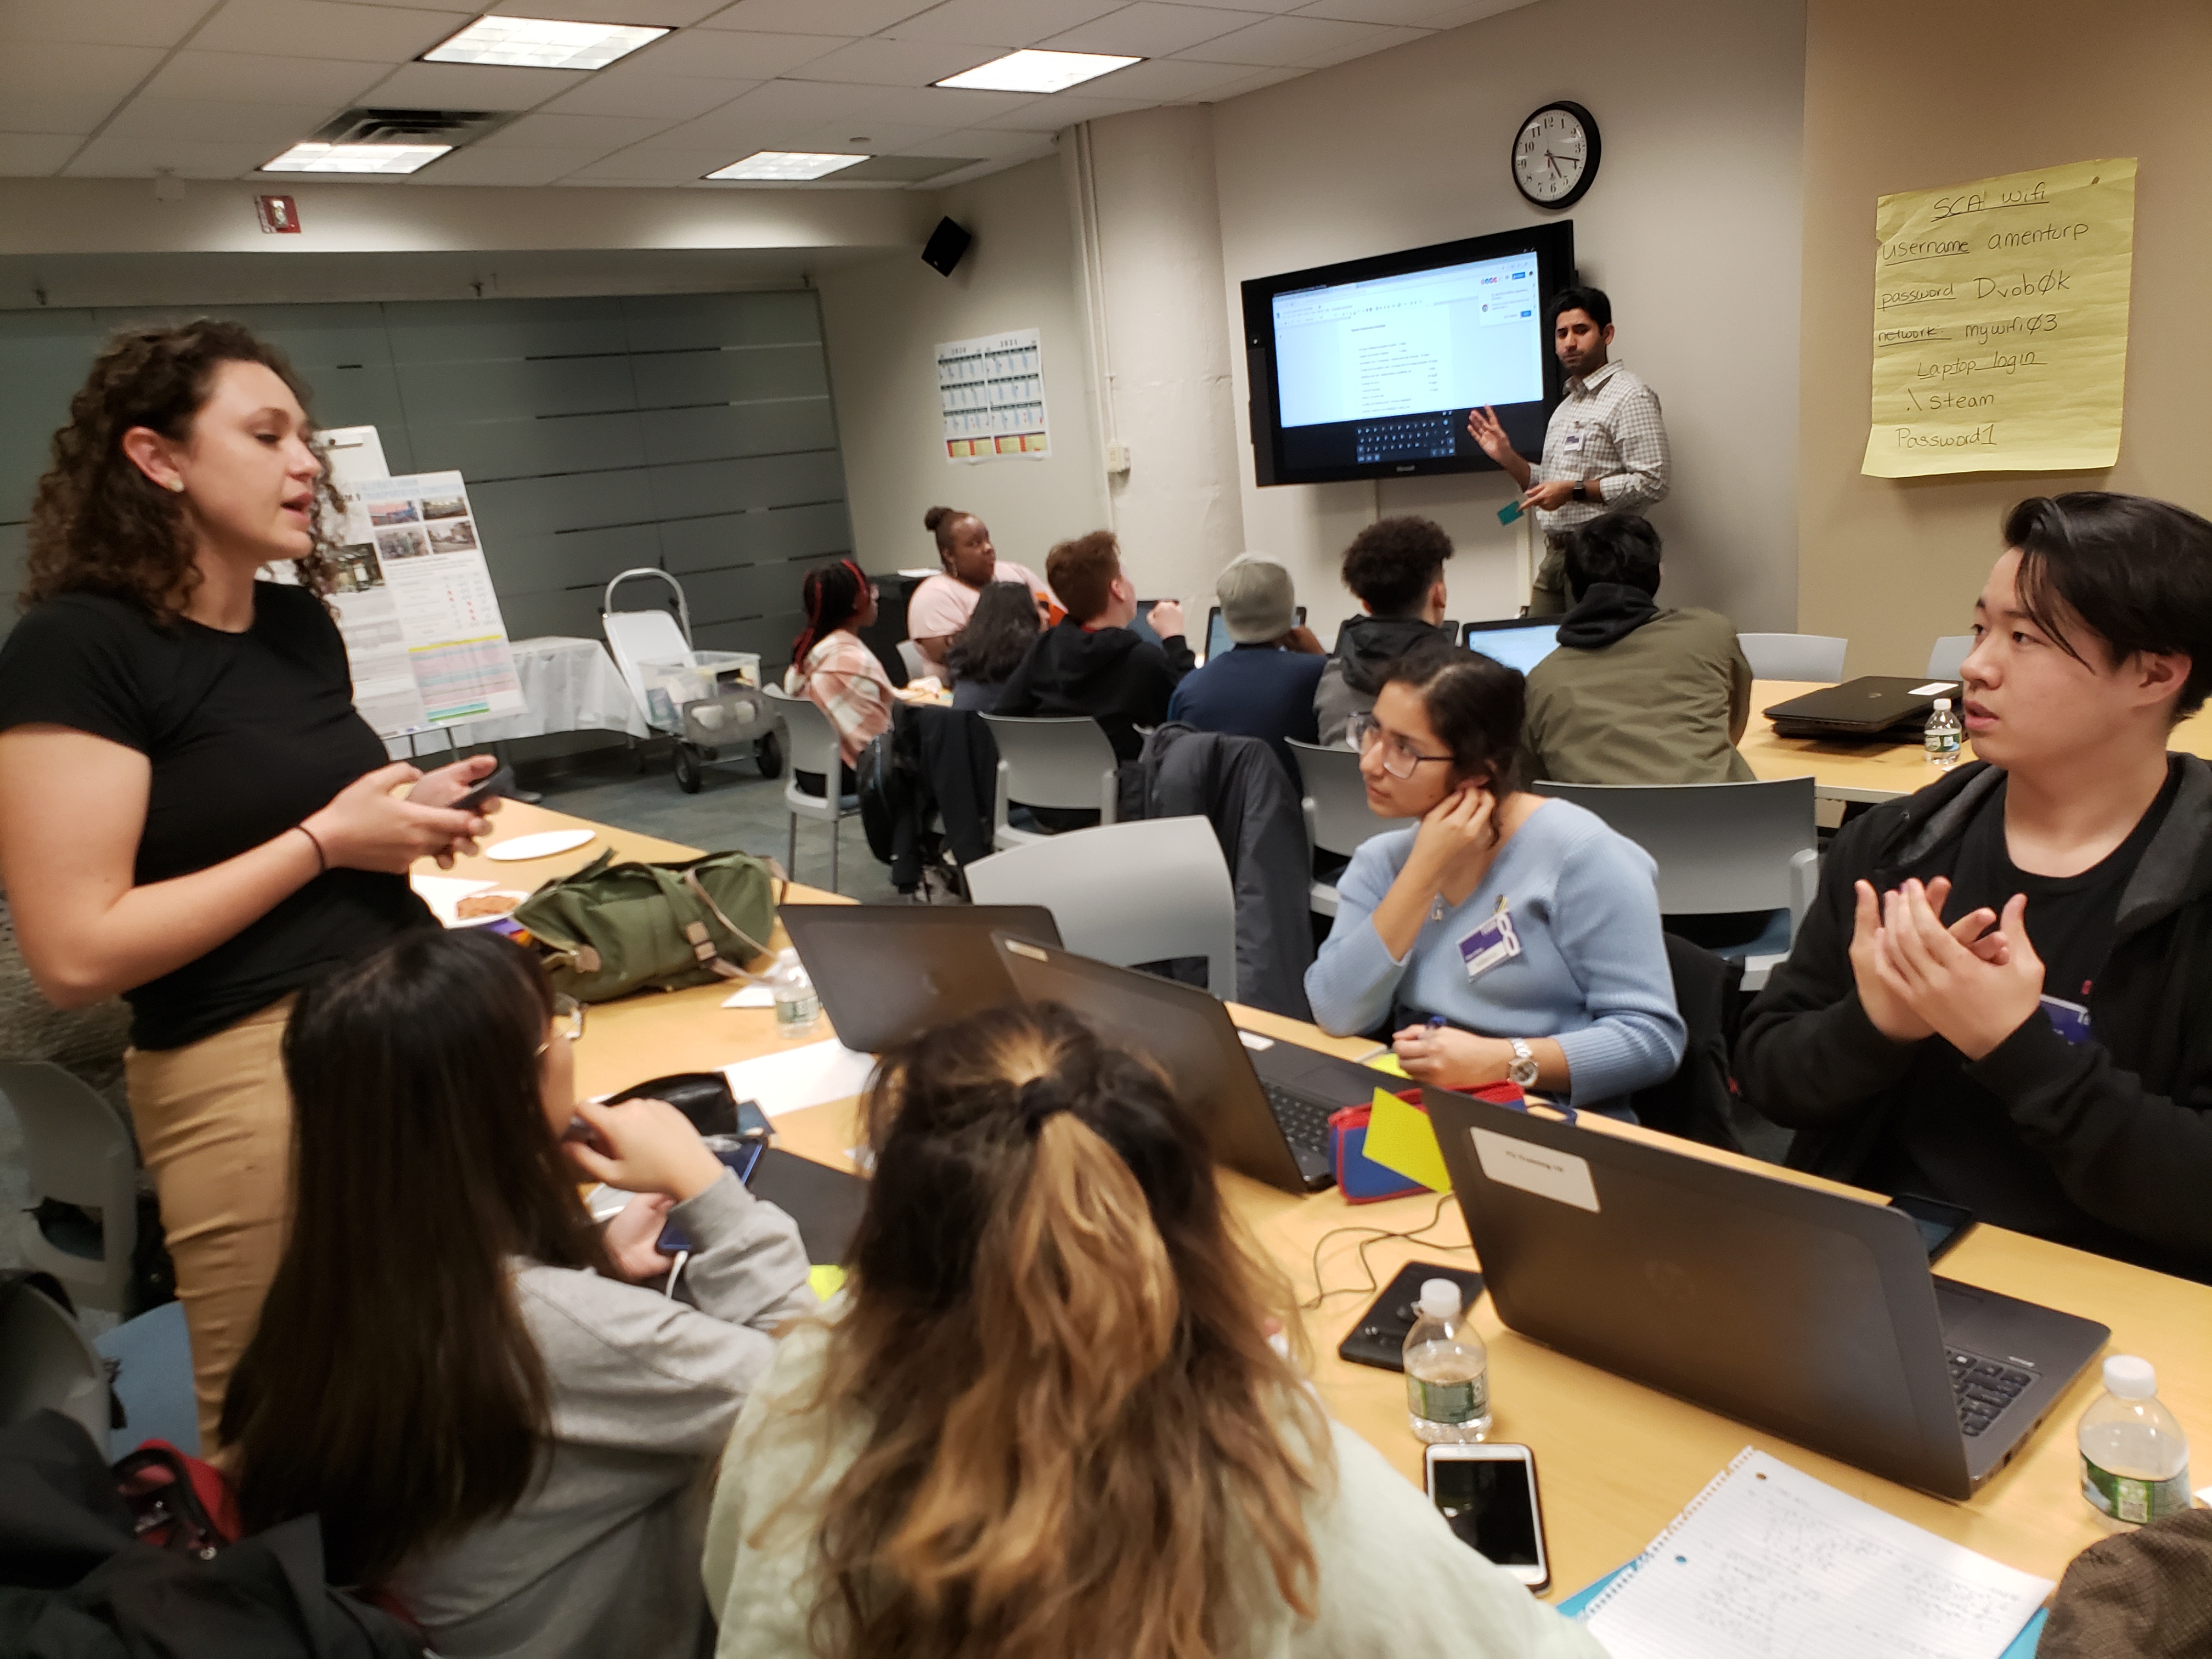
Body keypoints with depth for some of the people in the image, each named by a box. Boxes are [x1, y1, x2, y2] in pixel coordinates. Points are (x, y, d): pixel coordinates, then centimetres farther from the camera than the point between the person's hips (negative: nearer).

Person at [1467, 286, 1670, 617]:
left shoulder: (1629, 397, -6)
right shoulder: (1567, 404, 21)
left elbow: (1652, 483, -15)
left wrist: (1574, 490, -17)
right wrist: (1507, 457, 9)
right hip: (1556, 556, 8)